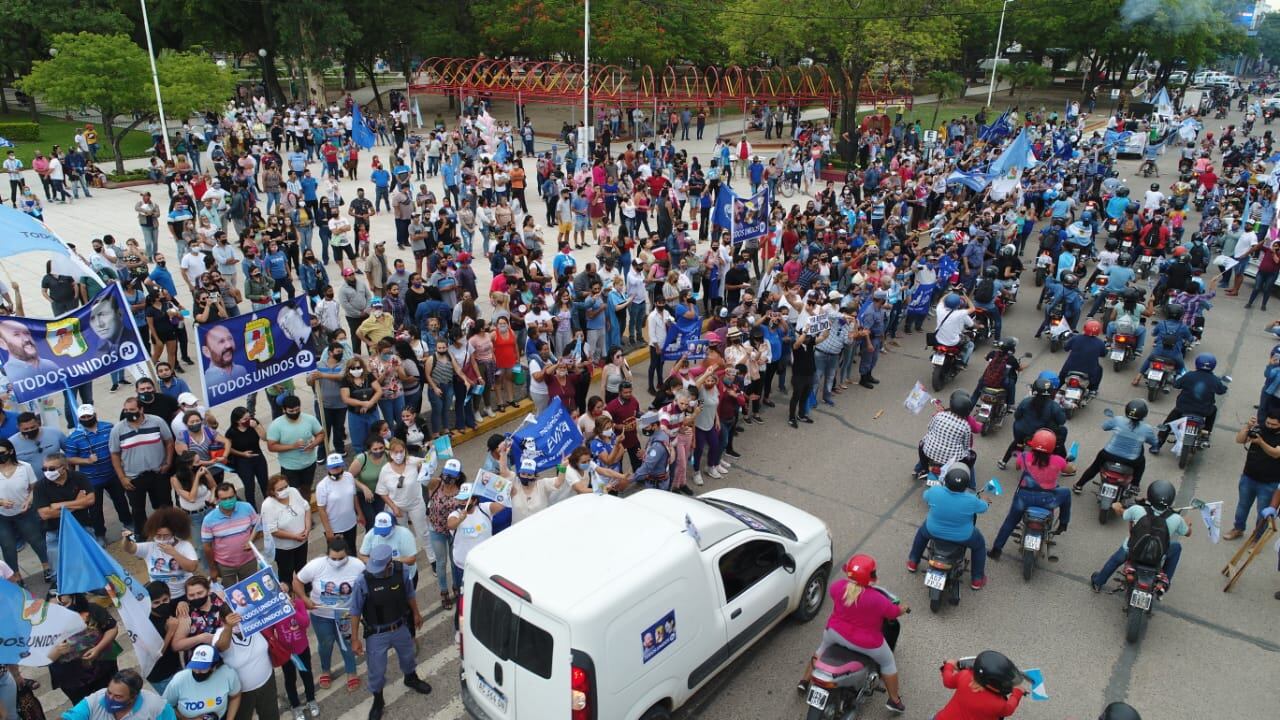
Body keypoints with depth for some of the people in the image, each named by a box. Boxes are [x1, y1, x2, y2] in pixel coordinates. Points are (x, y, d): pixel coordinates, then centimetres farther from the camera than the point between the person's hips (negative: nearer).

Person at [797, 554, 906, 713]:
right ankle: (894, 701, 36)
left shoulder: (839, 586, -19)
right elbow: (894, 612, -12)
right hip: (866, 642, -3)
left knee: (822, 648, 33)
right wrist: (903, 609, 10)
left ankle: (804, 681, 42)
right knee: (888, 663, 24)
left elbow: (830, 591, 5)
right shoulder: (876, 599, -31)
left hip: (835, 632, 3)